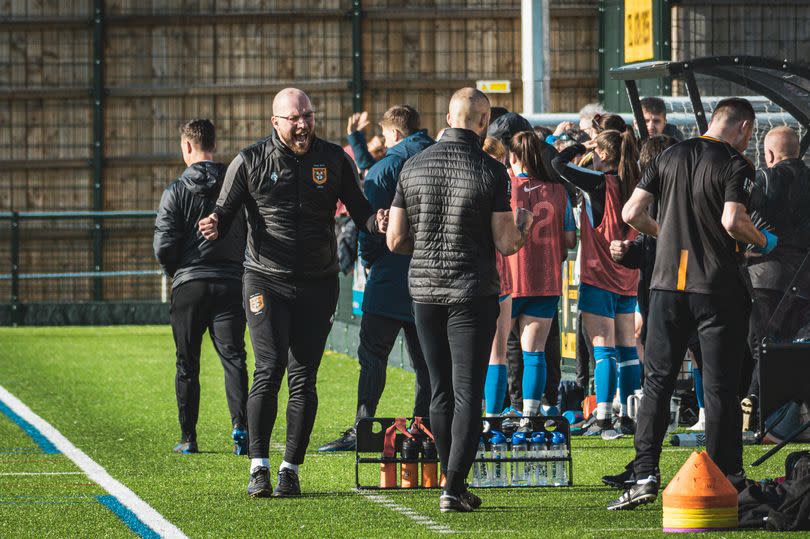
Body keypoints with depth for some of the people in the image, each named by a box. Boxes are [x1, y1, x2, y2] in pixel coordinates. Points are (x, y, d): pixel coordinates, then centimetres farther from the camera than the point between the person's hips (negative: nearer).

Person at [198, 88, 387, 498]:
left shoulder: (333, 159, 5)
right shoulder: (251, 161, -1)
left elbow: (358, 209, 8)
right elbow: (225, 213, 1)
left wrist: (375, 221, -16)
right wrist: (214, 227, -23)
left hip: (318, 286, 2)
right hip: (266, 282, -2)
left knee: (303, 377, 1)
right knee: (269, 370, -14)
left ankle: (291, 468, 8)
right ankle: (259, 467, -9)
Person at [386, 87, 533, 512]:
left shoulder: (414, 166, 1)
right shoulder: (490, 171, -9)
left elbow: (395, 240, 2)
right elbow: (506, 244, -9)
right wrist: (523, 225, 12)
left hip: (424, 290, 4)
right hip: (473, 293, -4)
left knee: (440, 392, 12)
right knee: (467, 393, -2)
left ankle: (453, 480, 17)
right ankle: (454, 487, -10)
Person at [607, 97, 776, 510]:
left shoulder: (670, 157, 8)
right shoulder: (735, 165, -8)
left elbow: (631, 213, 6)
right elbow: (732, 221, -21)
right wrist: (763, 241, -3)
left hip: (668, 283, 4)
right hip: (718, 289, -4)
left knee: (657, 382, 8)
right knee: (720, 387, 3)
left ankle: (645, 475, -2)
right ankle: (723, 482, 4)